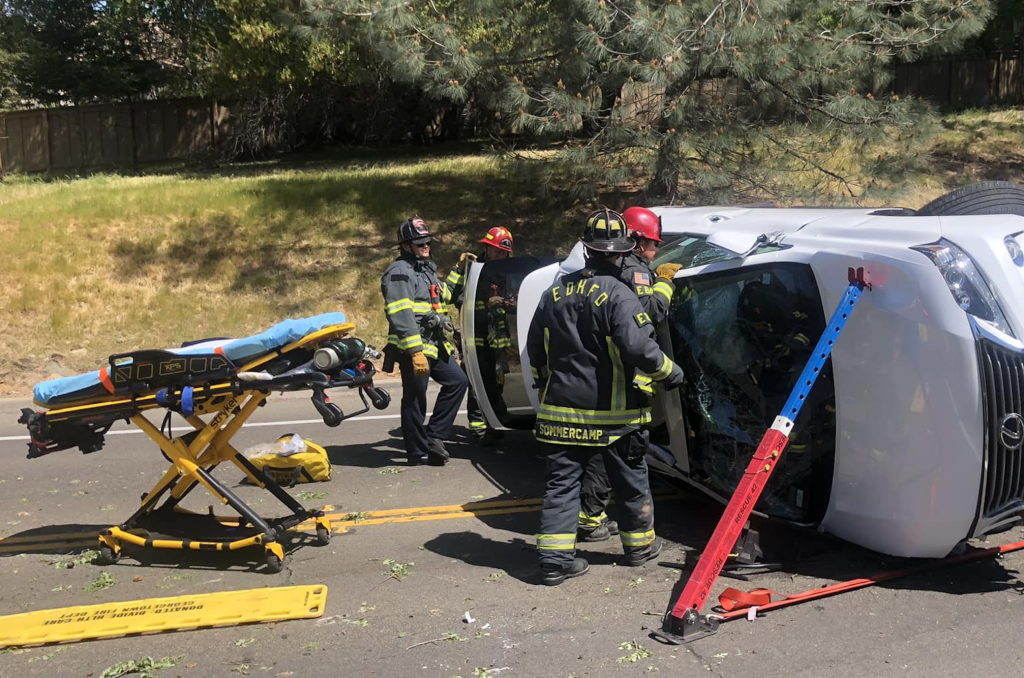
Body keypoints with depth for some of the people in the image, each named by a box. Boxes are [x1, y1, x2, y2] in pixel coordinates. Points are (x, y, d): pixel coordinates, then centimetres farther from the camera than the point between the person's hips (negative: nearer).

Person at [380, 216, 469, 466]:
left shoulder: (427, 269, 20)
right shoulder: (400, 273, -12)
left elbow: (443, 296, 37)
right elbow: (401, 315, -23)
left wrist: (457, 271, 33)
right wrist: (415, 351, -28)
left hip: (434, 348, 10)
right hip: (413, 350, -10)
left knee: (457, 381, 12)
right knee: (415, 402, -1)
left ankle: (434, 436, 15)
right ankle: (418, 452, 11)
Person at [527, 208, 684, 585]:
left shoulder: (555, 294, 5)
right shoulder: (617, 295, -15)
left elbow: (535, 351, 12)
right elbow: (640, 348, -23)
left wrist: (548, 385, 26)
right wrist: (671, 373, -5)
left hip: (561, 409, 5)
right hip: (614, 413, -4)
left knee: (562, 481, 8)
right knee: (631, 480, 15)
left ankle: (555, 559, 6)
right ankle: (640, 546, 32)